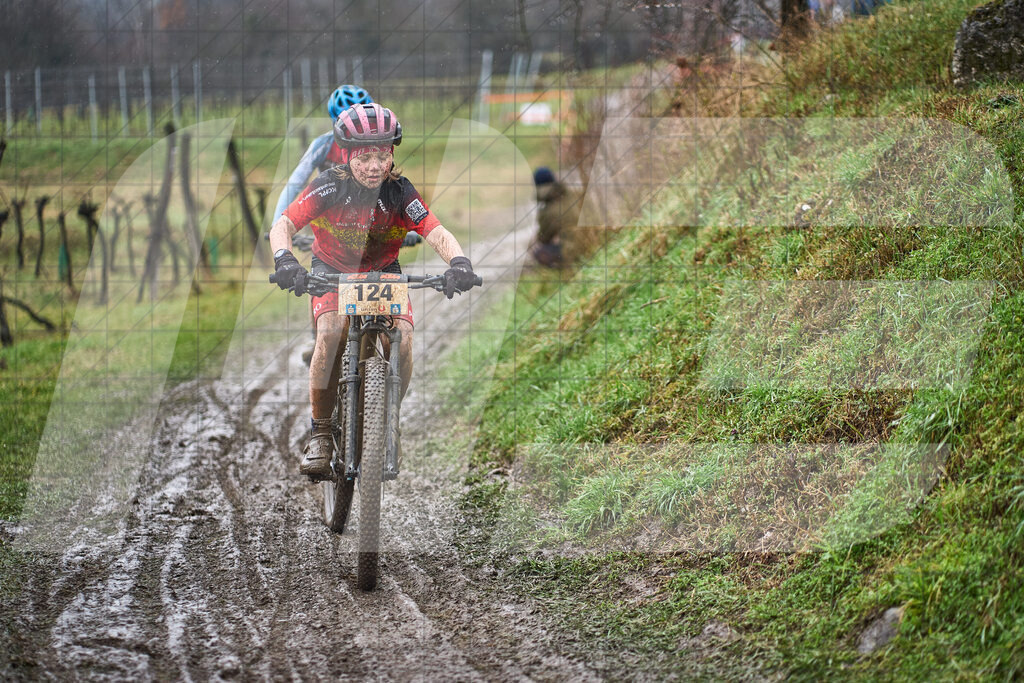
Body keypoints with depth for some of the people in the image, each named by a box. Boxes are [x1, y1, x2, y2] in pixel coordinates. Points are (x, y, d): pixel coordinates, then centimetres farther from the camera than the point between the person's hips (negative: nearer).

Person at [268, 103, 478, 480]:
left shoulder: (400, 191, -19)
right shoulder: (330, 186, -21)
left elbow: (437, 233, -28)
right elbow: (283, 225, -27)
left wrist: (458, 261, -50)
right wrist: (284, 259, -48)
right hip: (332, 271, -1)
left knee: (403, 338, -25)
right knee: (331, 331, -31)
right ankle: (320, 434, -19)